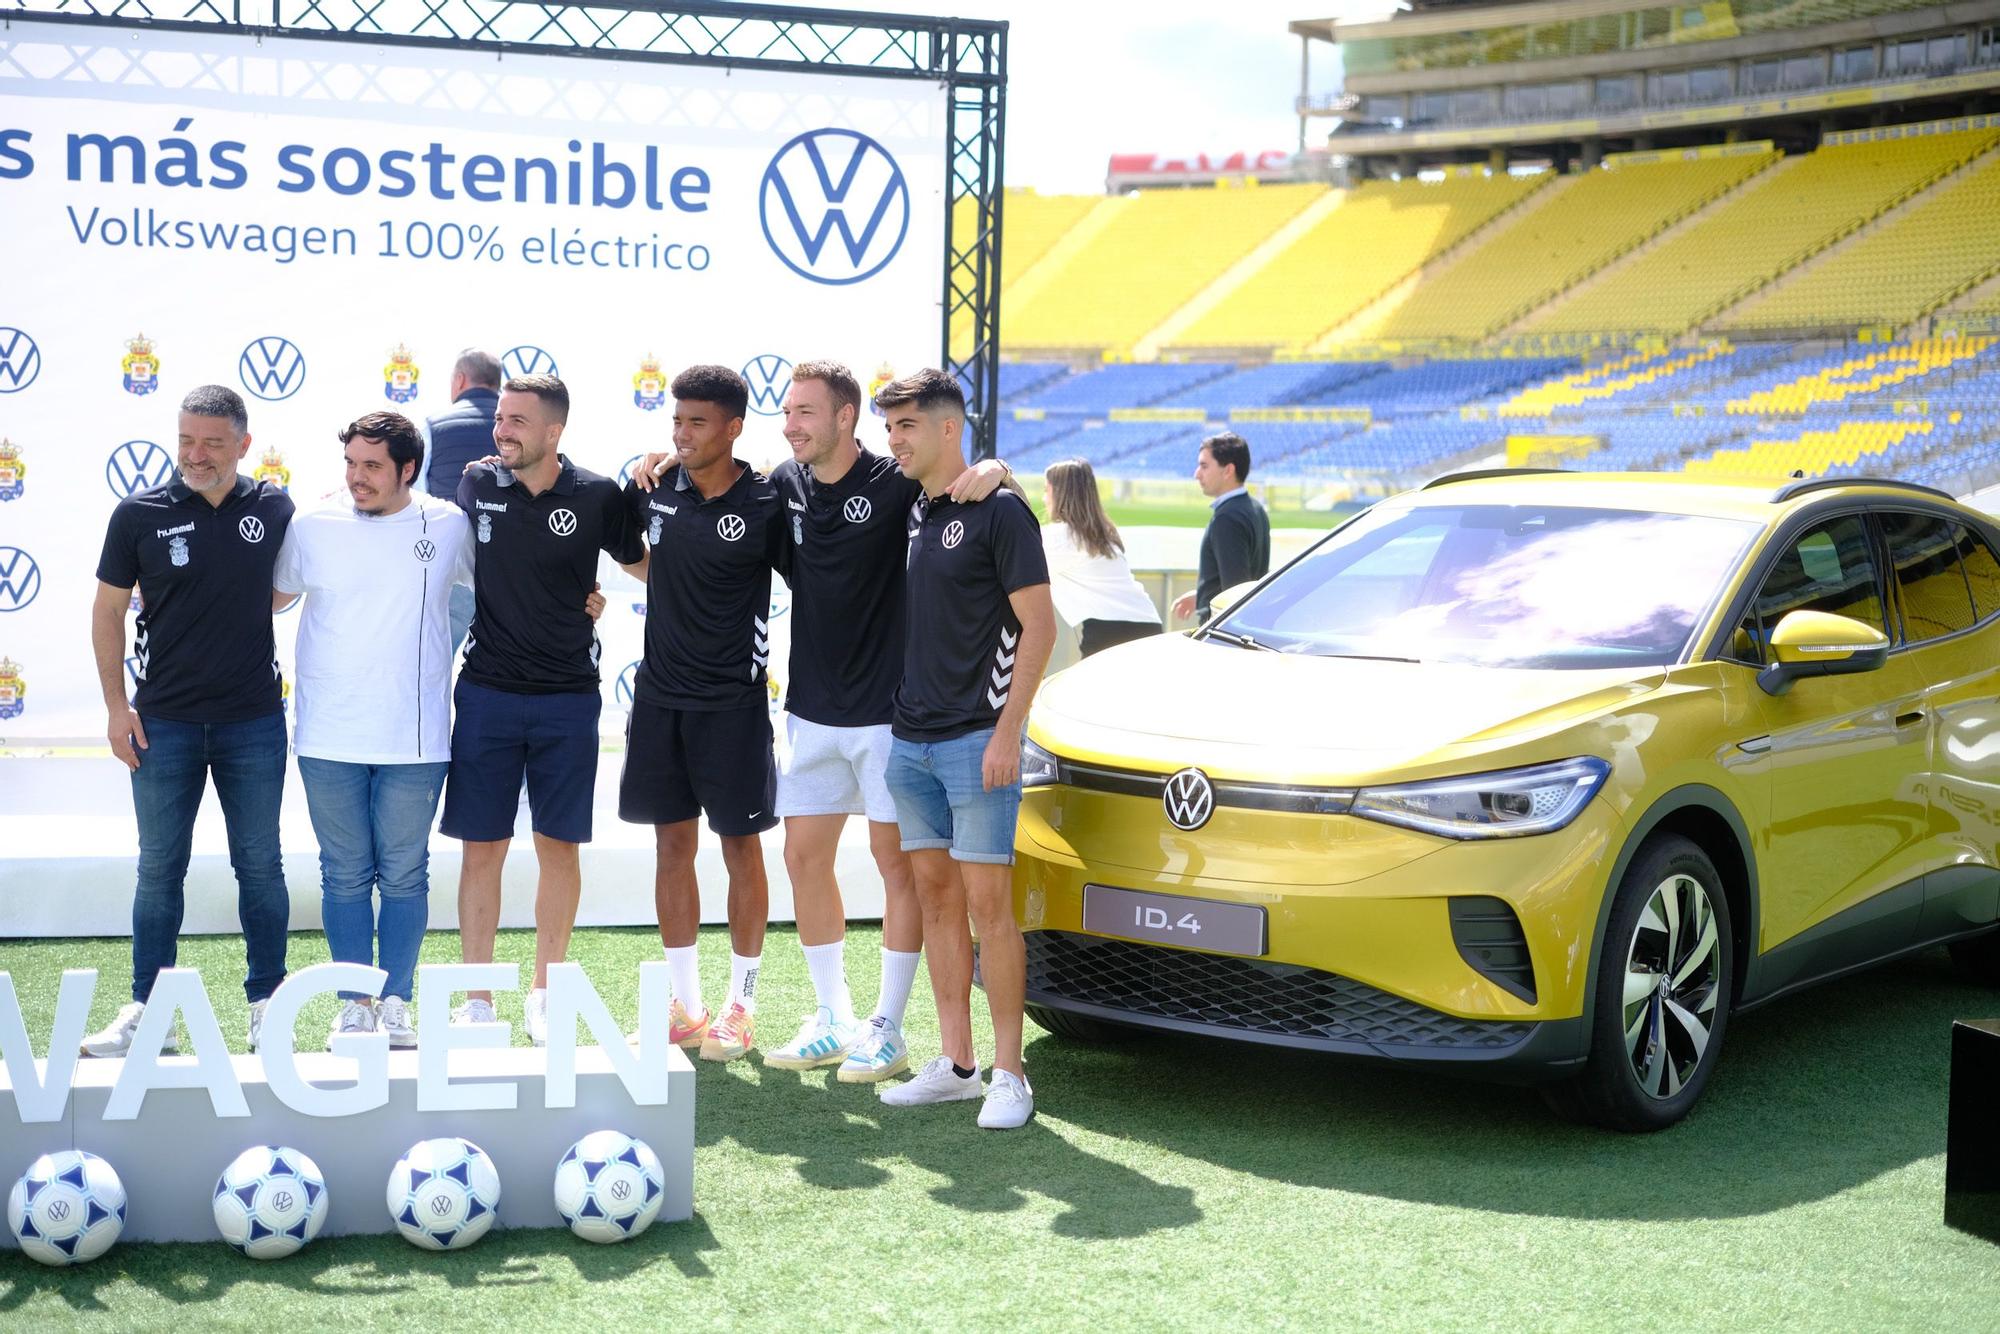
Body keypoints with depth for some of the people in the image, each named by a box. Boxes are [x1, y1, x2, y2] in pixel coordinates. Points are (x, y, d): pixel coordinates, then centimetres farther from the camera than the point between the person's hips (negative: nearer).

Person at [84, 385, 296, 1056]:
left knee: (260, 867, 8)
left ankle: (266, 1003, 19)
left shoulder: (276, 510, -1)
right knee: (159, 869, 7)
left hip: (254, 722, 1)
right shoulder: (140, 514, -3)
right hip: (164, 723, 0)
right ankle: (146, 1009, 15)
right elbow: (108, 610, 4)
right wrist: (116, 707, 0)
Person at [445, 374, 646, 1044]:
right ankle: (477, 999, 13)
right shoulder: (477, 484, 0)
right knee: (482, 848, 3)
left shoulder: (597, 496, -4)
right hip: (487, 692, 1)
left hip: (568, 697, -1)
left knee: (559, 848, 6)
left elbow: (643, 565, 12)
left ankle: (545, 996, 20)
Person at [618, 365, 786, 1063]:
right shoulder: (653, 488, 3)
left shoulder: (766, 505, -10)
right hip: (660, 692, 5)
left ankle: (740, 1007, 14)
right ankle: (685, 1005, 19)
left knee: (741, 846, 3)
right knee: (672, 844, 9)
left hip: (733, 699, -5)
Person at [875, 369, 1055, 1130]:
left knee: (987, 901, -6)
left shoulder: (997, 511, -8)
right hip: (910, 738, 7)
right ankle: (955, 1064, 16)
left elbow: (1038, 625, -10)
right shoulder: (905, 512, 13)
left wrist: (1008, 730, -16)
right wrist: (897, 717, 11)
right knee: (935, 895, 9)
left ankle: (1008, 1074, 0)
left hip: (975, 738, -7)